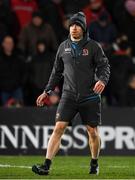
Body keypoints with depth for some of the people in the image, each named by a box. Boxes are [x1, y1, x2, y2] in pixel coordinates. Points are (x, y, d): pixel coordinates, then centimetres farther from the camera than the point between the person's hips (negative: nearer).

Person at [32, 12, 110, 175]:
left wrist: (102, 80, -22)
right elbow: (57, 71, 19)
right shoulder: (64, 47, 9)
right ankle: (46, 166, -16)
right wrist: (47, 91, 17)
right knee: (58, 128, -11)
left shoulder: (93, 46, 0)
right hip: (69, 96, 2)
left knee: (93, 131, 5)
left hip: (90, 97, -1)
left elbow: (104, 66, -1)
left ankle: (94, 163, 28)